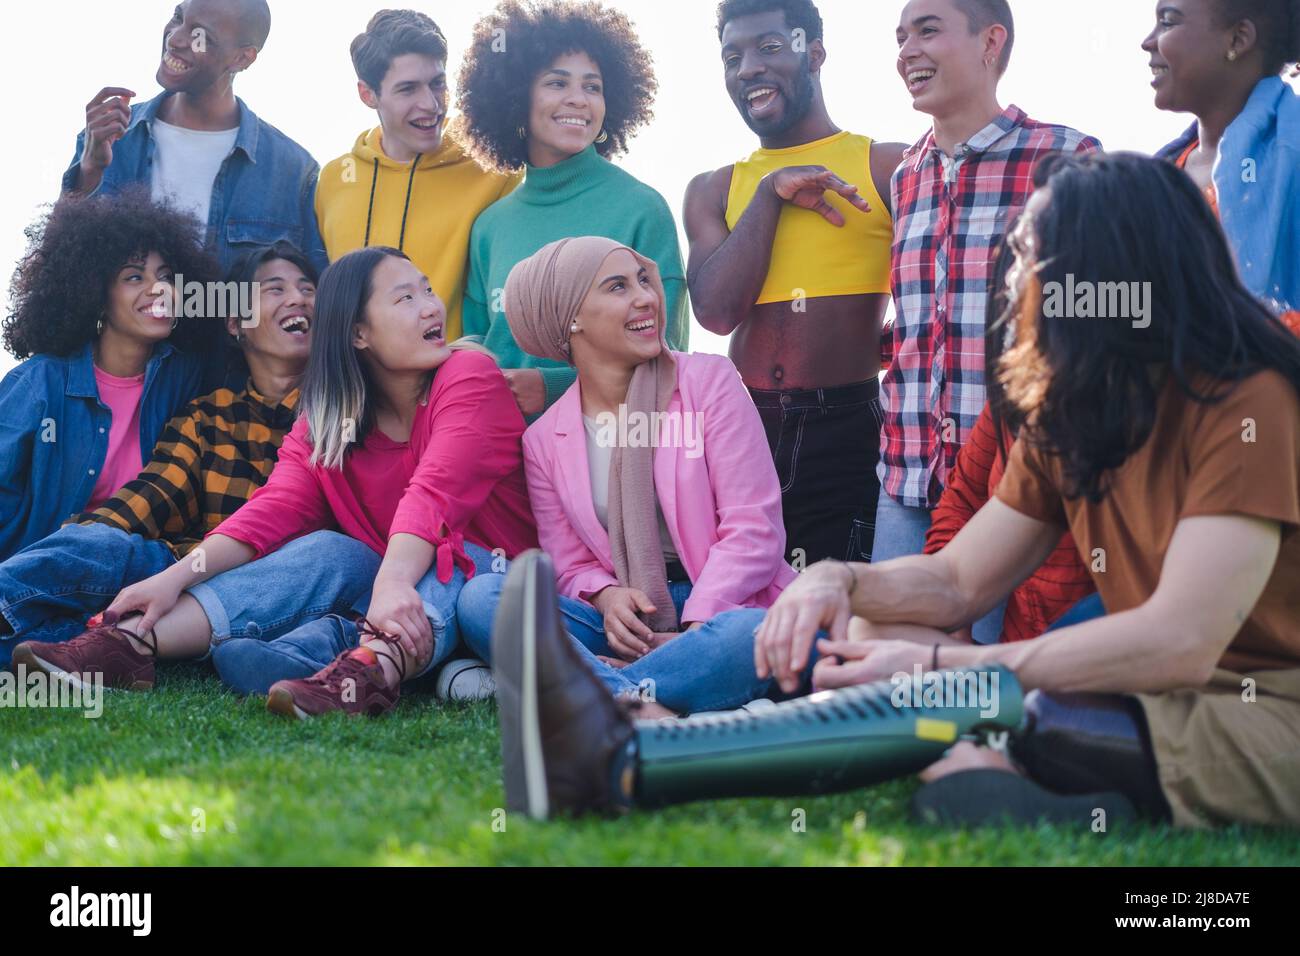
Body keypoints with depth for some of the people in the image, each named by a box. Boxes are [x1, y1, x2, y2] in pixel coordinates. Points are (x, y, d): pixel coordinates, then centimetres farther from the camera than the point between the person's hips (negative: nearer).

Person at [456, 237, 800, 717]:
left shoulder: (709, 380, 3)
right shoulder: (544, 440, 10)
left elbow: (753, 526, -4)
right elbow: (572, 565, 9)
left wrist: (693, 630, -17)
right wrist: (606, 595, -16)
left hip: (723, 609, -2)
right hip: (626, 626, 3)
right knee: (480, 595, -23)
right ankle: (634, 699, -42)